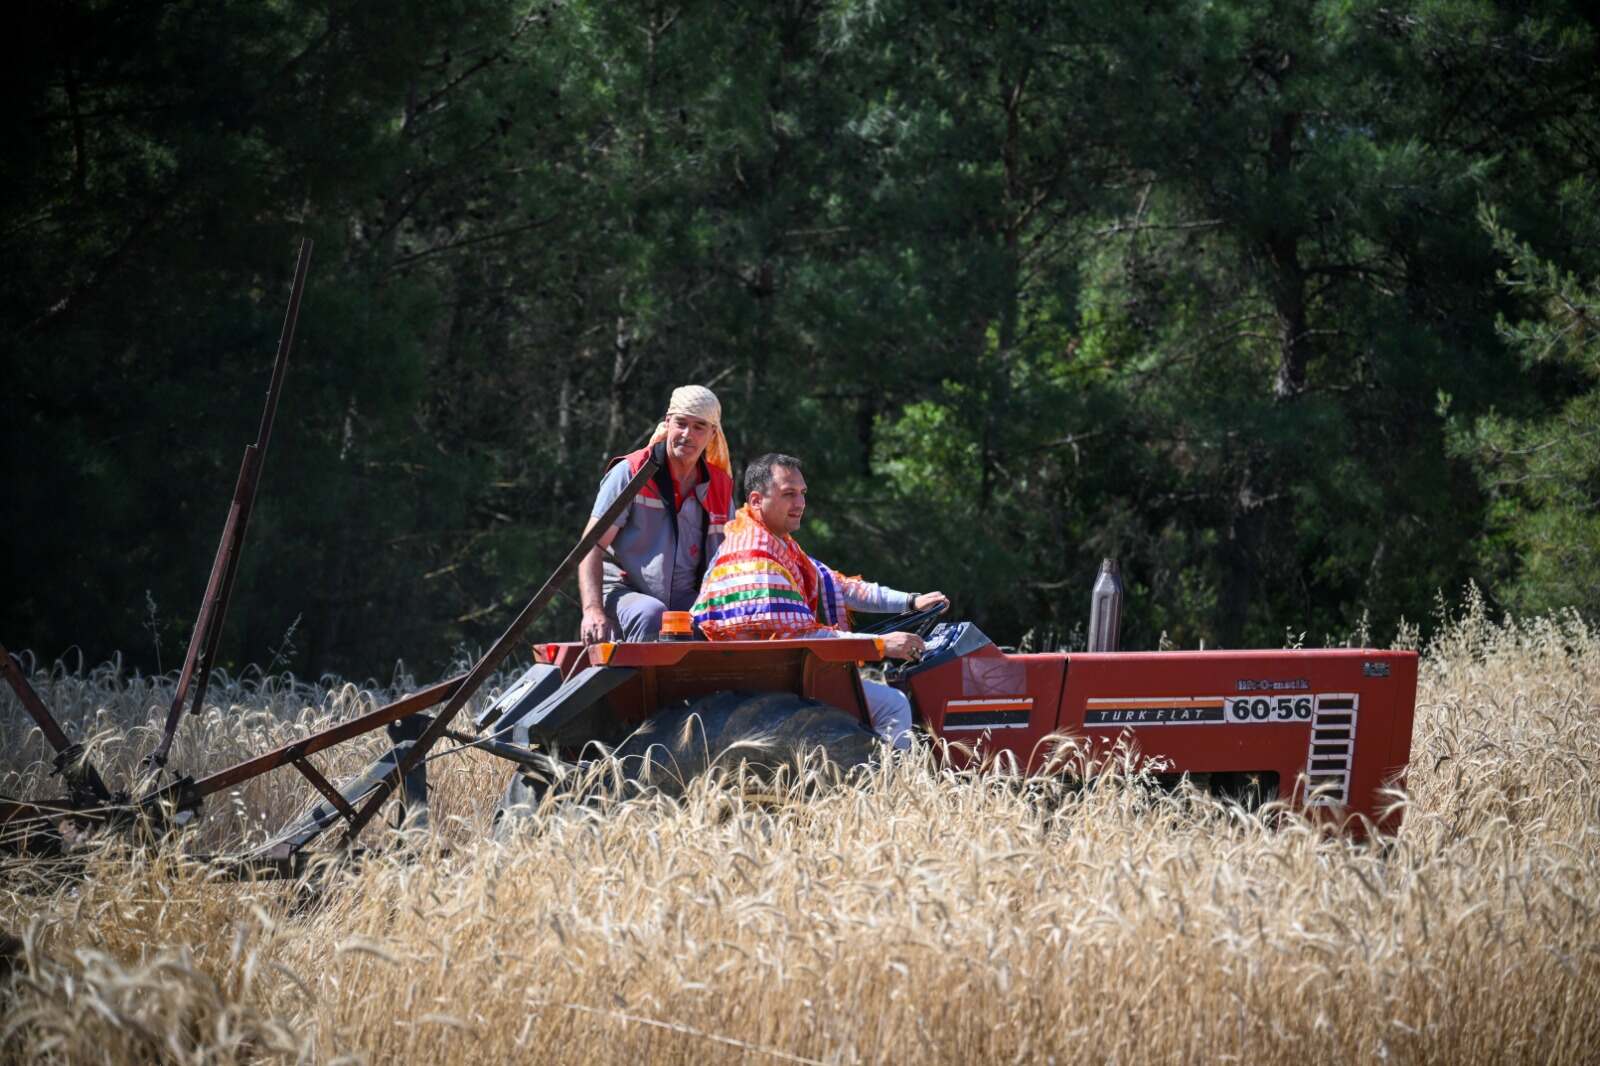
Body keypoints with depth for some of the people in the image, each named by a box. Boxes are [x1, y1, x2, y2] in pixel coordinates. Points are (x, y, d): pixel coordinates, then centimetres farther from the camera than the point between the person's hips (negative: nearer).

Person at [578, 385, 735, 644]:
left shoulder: (721, 486, 11)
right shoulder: (630, 472, -2)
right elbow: (592, 546, -8)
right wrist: (593, 610, -24)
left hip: (686, 599, 4)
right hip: (624, 592, -4)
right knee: (650, 615, -38)